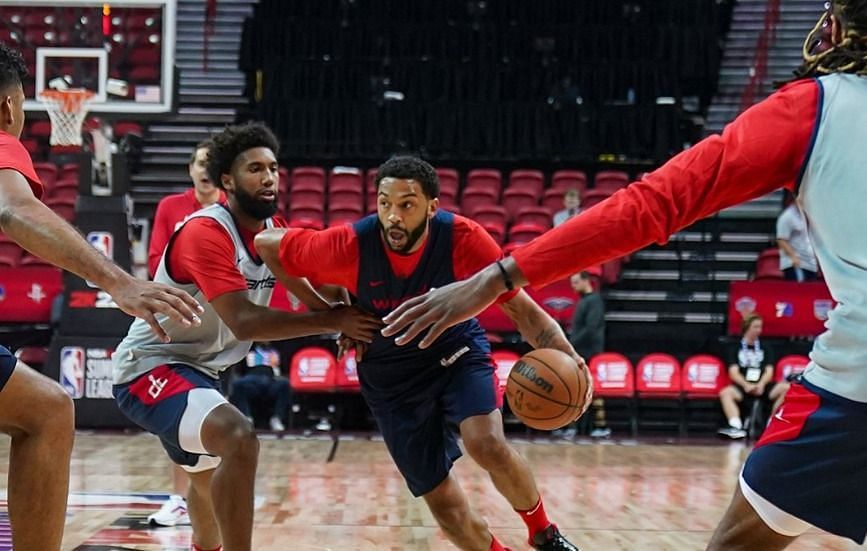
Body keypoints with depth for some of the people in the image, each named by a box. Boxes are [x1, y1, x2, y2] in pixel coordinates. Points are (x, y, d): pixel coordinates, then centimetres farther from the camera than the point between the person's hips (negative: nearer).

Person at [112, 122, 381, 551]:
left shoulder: (274, 231, 2)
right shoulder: (205, 232, -24)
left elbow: (309, 293, 10)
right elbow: (244, 321, -32)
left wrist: (347, 320, -12)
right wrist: (333, 322, -29)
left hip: (198, 370, 10)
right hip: (151, 367, -10)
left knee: (208, 475, 31)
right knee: (237, 439, -34)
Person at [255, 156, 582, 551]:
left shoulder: (462, 237, -25)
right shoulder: (350, 245, -26)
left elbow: (521, 309, -22)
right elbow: (266, 245, -13)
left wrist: (567, 360, -41)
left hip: (457, 352, -1)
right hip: (391, 378, 1)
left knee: (487, 445, -27)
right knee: (443, 501, 0)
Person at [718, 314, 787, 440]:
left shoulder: (766, 349, 16)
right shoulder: (735, 349, 11)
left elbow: (769, 371, 4)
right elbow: (733, 372, -2)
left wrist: (761, 385, -18)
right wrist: (746, 385, -22)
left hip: (763, 386, 1)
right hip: (743, 386, -1)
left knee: (785, 388, -27)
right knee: (726, 392, -33)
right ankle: (737, 427, -48)